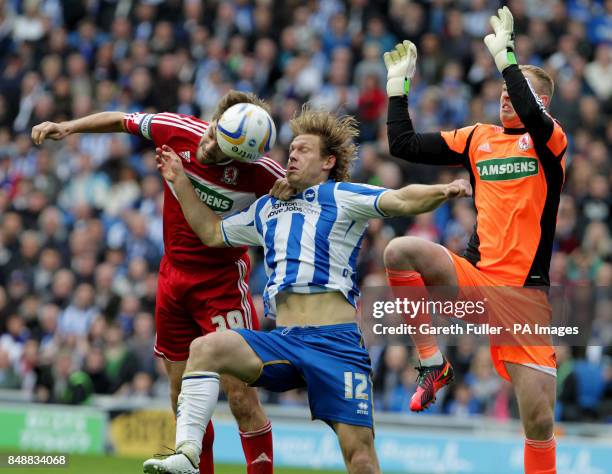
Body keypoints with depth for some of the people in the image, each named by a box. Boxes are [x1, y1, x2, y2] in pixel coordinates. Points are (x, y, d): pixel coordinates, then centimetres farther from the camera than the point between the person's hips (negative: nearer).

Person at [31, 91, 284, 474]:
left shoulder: (260, 173, -23)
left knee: (241, 396, -12)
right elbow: (122, 121, 5)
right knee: (183, 395, 9)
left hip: (224, 280, -4)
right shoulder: (178, 130, -13)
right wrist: (68, 127, -1)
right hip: (174, 274, 4)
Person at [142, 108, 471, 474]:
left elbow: (401, 200, -8)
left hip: (335, 341, -5)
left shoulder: (341, 197, 6)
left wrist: (443, 191, -27)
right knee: (205, 348, -20)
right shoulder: (267, 208, 25)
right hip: (283, 340, 5)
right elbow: (212, 232, 37)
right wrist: (179, 181, 30)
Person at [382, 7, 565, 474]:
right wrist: (398, 84, 9)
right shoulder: (478, 138, 12)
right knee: (400, 250, -24)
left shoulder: (550, 142, -1)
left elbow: (532, 117, -26)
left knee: (539, 421, -7)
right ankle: (433, 363, -10)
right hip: (473, 278, 4)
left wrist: (505, 56, -24)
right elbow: (404, 144, 14)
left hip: (524, 293, -3)